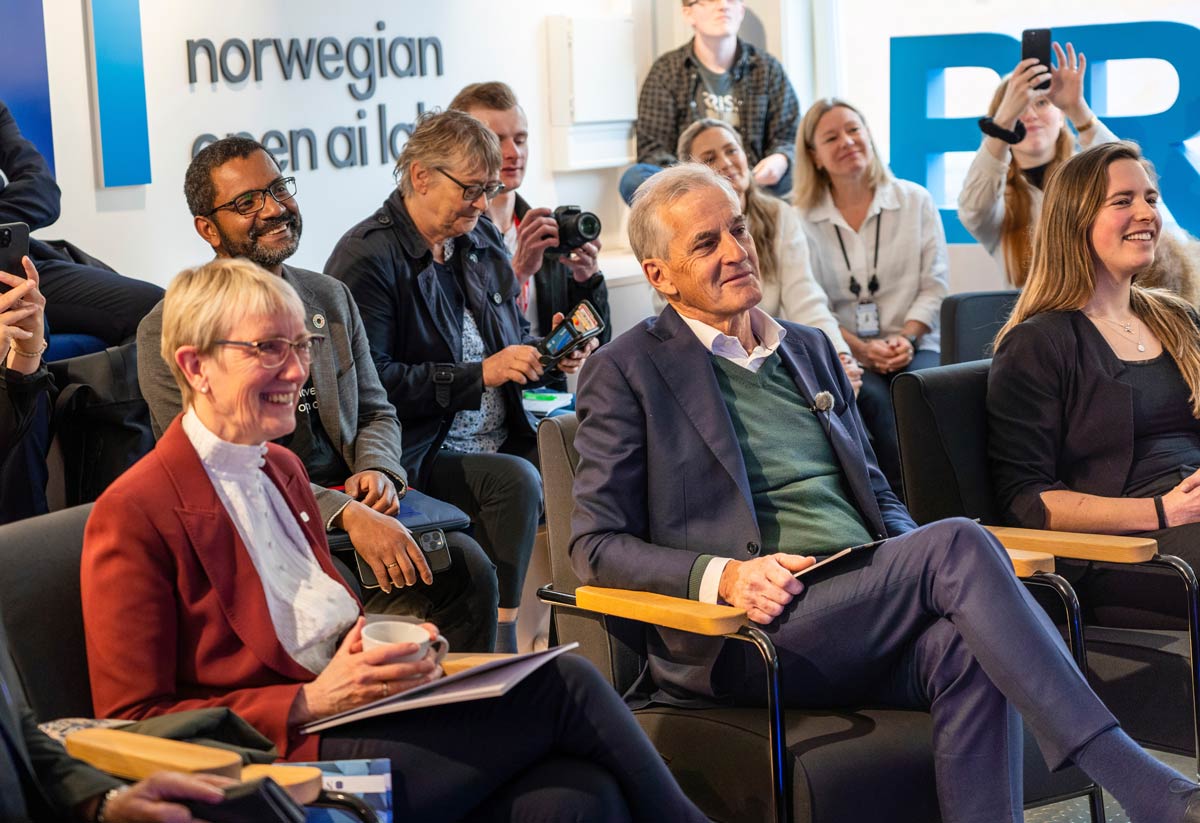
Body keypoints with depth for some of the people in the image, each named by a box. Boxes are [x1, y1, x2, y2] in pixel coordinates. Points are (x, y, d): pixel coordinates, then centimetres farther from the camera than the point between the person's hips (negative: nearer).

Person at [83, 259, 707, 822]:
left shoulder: (280, 467, 20)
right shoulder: (134, 514, -7)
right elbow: (134, 723, -9)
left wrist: (396, 645, 4)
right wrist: (310, 702, -16)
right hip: (286, 765, -8)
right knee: (561, 684, -17)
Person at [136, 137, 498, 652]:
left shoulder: (331, 298, 15)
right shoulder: (170, 331, -5)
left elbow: (376, 412, 21)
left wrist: (376, 470, -5)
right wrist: (345, 514, -24)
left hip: (349, 501, 6)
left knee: (465, 562, -21)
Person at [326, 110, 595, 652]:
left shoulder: (483, 242, 16)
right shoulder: (367, 257, -8)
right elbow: (372, 380, -17)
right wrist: (480, 374, -19)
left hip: (506, 443, 7)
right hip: (422, 456, -7)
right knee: (515, 481, -33)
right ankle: (498, 644, -23)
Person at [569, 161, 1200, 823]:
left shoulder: (810, 349, 23)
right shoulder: (626, 372, 4)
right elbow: (595, 546, -1)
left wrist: (918, 563, 2)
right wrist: (722, 577, -18)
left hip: (867, 608, 6)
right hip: (748, 640, -6)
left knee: (966, 645, -31)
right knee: (959, 544, -28)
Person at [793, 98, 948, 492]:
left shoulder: (915, 201, 11)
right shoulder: (803, 221, 5)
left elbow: (934, 285, 7)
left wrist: (907, 337, -10)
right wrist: (862, 350, -13)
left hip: (913, 347, 1)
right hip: (844, 355, -1)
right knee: (872, 397, -34)